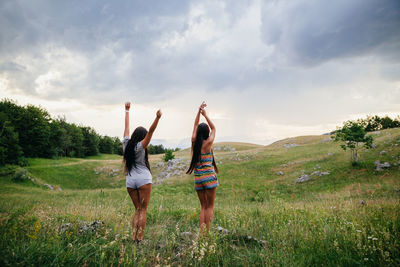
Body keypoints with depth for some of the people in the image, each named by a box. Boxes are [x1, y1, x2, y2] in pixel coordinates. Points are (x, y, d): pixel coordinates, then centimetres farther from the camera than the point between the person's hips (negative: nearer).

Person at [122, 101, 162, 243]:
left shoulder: (126, 144, 8)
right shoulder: (141, 146, -6)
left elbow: (127, 127, 18)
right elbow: (151, 131, -18)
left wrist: (127, 111, 30)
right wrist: (158, 118, -29)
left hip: (130, 180, 6)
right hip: (144, 179, -5)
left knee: (137, 210, 13)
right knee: (143, 210, 1)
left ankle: (134, 238, 8)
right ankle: (139, 239, 0)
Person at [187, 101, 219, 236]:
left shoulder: (194, 142, 4)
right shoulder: (208, 143, -6)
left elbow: (195, 125, 18)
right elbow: (213, 128, 11)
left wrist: (199, 111, 20)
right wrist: (205, 115, 15)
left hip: (198, 178, 5)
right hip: (209, 177, -5)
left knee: (203, 206, 13)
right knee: (210, 206, 4)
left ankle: (201, 233, 8)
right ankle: (207, 233, 3)